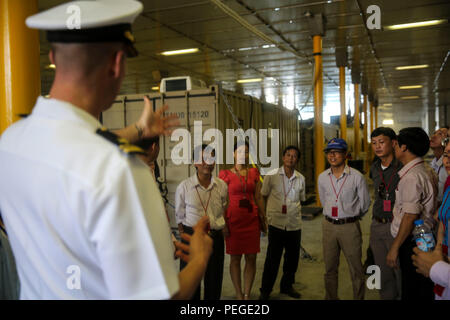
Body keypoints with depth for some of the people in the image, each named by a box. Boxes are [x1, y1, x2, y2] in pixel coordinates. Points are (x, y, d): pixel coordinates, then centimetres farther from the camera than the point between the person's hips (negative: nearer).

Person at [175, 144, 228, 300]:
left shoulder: (222, 186, 0)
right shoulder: (184, 186, -6)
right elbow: (180, 216, 2)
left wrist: (224, 228, 5)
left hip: (216, 236, 2)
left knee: (214, 278, 11)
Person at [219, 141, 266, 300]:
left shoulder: (254, 173, 8)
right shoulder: (226, 174, -2)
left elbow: (258, 197, 11)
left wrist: (263, 219, 9)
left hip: (252, 219, 3)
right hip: (233, 219, -3)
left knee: (251, 258, 5)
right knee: (235, 258, 5)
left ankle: (247, 294, 18)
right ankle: (239, 294, 18)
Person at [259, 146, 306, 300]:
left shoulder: (300, 178, 6)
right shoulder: (271, 176, -3)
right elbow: (263, 197, 5)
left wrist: (293, 210, 9)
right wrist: (268, 214, 2)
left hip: (295, 224, 3)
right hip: (276, 223, -3)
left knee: (292, 258, 13)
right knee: (272, 259, 1)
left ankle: (287, 285, 34)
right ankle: (265, 290, 17)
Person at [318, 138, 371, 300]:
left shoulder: (357, 177, -9)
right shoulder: (322, 177, 4)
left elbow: (365, 203, 3)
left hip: (350, 227, -4)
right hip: (328, 226, 4)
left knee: (356, 270, 5)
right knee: (330, 268, 14)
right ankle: (330, 297, 28)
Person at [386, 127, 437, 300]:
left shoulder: (411, 176, -21)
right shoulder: (428, 171, 10)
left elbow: (410, 216, -23)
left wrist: (395, 247, -18)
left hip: (412, 242, -10)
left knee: (411, 291, 1)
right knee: (424, 289, 18)